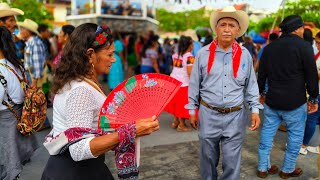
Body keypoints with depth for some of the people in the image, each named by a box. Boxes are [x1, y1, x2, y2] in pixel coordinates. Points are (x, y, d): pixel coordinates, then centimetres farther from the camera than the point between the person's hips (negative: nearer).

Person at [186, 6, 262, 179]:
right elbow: (194, 84, 3)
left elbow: (251, 85, 8)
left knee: (232, 160, 8)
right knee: (208, 157, 16)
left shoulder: (245, 55, 1)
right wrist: (192, 110, 4)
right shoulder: (203, 53, -3)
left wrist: (255, 109, 1)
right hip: (208, 113, 0)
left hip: (235, 115, 0)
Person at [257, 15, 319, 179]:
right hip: (295, 102, -5)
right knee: (295, 136, 11)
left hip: (271, 100, 5)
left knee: (267, 133, 12)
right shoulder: (304, 46, -9)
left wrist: (262, 93, 23)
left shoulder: (269, 47, 6)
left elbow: (261, 74, 12)